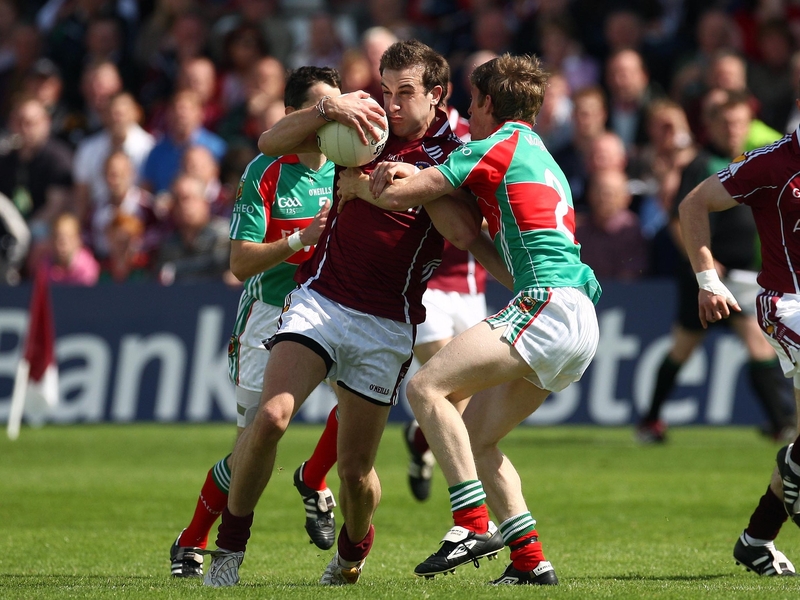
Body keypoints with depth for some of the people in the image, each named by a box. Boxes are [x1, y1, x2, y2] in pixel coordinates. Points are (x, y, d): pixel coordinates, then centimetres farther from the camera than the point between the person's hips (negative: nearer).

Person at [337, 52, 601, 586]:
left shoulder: (500, 146, -2)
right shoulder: (539, 156, 26)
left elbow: (399, 196, -5)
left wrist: (356, 185, 16)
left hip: (547, 306, -10)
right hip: (576, 322, 10)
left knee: (427, 386, -16)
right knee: (474, 438, 11)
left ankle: (475, 523, -22)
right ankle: (531, 560, 6)